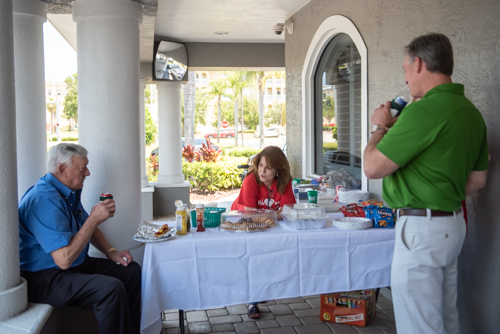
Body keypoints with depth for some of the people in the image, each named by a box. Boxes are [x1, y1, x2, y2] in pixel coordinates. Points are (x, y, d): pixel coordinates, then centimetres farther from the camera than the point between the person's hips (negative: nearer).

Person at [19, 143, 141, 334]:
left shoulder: (70, 191, 7)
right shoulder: (44, 201, -26)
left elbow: (88, 229, 21)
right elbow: (64, 260, -31)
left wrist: (111, 252, 5)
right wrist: (95, 218, -25)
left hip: (75, 264, 10)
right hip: (44, 278, -10)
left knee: (131, 270, 6)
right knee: (112, 288, -30)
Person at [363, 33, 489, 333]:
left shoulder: (425, 111, -21)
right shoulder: (471, 112, 9)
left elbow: (373, 167, -18)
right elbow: (477, 180, 15)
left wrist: (381, 127, -2)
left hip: (422, 228, -10)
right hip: (453, 223, 10)